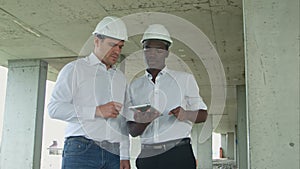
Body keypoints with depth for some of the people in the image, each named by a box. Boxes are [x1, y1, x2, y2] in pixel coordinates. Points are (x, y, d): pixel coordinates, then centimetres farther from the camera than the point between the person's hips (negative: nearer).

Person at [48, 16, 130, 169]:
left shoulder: (120, 78, 20)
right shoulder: (74, 69, 5)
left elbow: (123, 122, 16)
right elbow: (54, 108, -6)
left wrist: (125, 156, 7)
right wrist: (97, 111, -12)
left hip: (114, 154, 4)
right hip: (81, 150, -4)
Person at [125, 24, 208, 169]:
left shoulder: (184, 79, 9)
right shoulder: (134, 86, 12)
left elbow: (203, 114, 8)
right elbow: (132, 131, 9)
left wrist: (185, 114, -13)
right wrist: (143, 122, -14)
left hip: (178, 153, -2)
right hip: (147, 156, 2)